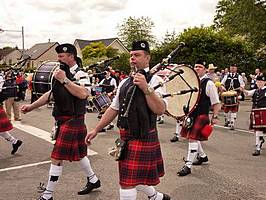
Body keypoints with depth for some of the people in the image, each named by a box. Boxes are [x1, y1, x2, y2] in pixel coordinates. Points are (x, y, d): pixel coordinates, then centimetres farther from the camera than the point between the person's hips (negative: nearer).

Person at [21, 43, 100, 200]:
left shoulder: (79, 74, -13)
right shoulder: (62, 73, 13)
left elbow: (83, 94, -32)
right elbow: (51, 94, 17)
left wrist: (64, 80, -31)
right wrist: (31, 106, 12)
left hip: (72, 121, -9)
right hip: (63, 120, 9)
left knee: (57, 158, -5)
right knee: (77, 153, 19)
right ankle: (93, 180, 36)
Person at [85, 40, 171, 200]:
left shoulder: (154, 80, -8)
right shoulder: (125, 82, 12)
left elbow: (160, 109, -20)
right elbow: (113, 109, 16)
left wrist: (146, 88, -29)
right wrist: (96, 130, 15)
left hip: (143, 137, -7)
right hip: (125, 136, 7)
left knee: (128, 181, -6)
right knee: (136, 178, 19)